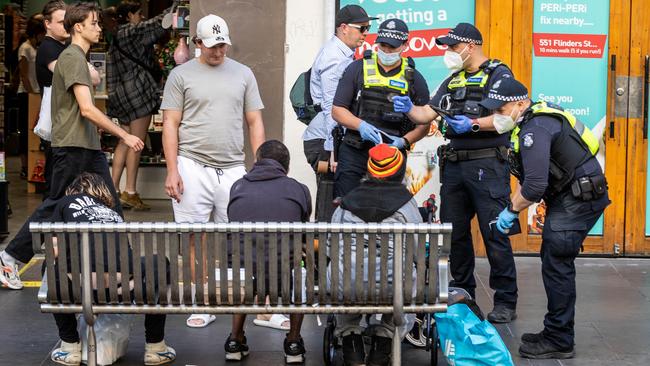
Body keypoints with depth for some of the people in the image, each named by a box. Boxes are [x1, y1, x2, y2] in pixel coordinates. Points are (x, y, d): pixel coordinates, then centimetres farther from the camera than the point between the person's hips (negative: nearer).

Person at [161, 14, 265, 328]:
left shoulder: (243, 74, 12)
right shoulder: (181, 75, 5)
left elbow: (255, 122, 12)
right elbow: (170, 124, 2)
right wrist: (172, 170, -6)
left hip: (232, 169, 2)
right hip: (193, 167, -2)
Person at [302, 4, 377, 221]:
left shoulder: (343, 54, 18)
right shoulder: (336, 59, -15)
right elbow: (332, 108, -21)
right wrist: (334, 150, -25)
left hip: (326, 140, 10)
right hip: (324, 141, -10)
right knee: (329, 210, -9)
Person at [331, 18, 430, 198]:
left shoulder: (414, 78, 8)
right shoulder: (357, 69, 5)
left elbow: (424, 124, 8)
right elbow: (337, 110, 3)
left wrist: (404, 141, -11)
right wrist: (361, 125, -15)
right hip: (354, 154, -1)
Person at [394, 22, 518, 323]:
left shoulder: (498, 74, -3)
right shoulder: (452, 81, 19)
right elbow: (427, 114, 14)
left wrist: (473, 124, -24)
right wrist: (409, 109, -6)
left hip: (487, 165, -7)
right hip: (454, 165, 8)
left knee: (495, 234, -7)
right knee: (454, 232, 11)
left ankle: (506, 301, 0)